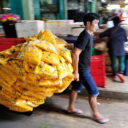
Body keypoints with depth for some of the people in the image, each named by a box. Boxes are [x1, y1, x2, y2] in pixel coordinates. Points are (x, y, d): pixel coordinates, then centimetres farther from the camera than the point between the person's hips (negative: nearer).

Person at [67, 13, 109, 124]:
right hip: (82, 69, -10)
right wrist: (76, 72, -23)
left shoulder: (89, 35, 8)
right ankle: (95, 114, 17)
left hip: (84, 68, 10)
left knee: (77, 88, 20)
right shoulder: (84, 36, -23)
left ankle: (71, 108, 36)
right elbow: (75, 54, -26)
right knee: (94, 91, 0)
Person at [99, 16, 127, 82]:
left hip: (112, 50, 1)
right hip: (121, 50, 0)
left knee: (113, 62, 13)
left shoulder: (110, 30, -7)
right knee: (121, 62, 12)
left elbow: (101, 35, 1)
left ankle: (114, 75, 20)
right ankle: (120, 73, -9)